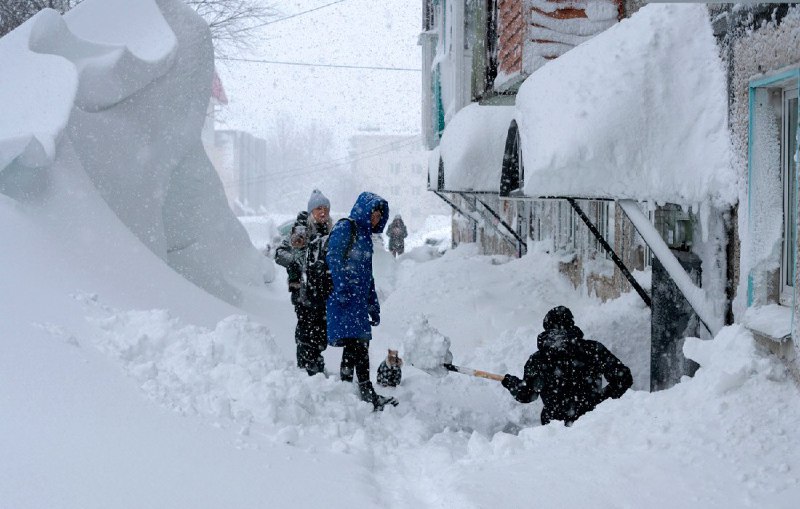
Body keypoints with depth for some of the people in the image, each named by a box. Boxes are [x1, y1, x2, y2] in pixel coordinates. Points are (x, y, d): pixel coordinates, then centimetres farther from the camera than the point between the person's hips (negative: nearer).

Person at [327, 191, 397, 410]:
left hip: (360, 299, 9)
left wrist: (374, 306, 26)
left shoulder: (365, 236, 25)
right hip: (345, 298, -9)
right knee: (358, 343, -13)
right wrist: (342, 289, -23)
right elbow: (333, 258, -14)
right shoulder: (345, 228, -2)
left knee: (357, 345, 6)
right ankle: (368, 393, -16)